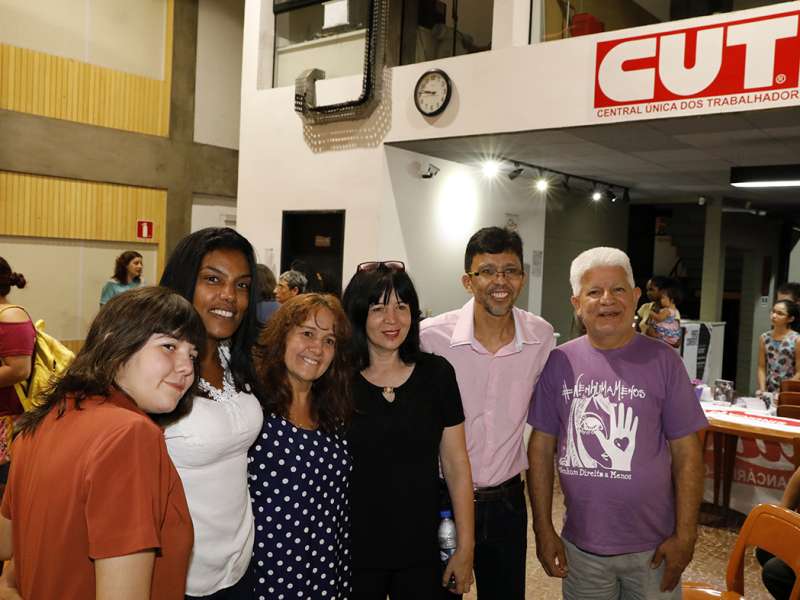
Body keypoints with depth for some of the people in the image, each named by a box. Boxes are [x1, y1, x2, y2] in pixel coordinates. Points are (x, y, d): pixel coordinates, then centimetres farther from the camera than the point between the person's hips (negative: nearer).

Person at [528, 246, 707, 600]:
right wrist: (543, 528, -2)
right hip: (580, 547, 1)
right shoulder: (559, 363, -4)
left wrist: (685, 535, -8)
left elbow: (686, 453, -5)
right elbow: (541, 448, 0)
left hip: (653, 547, -1)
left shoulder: (662, 361, -7)